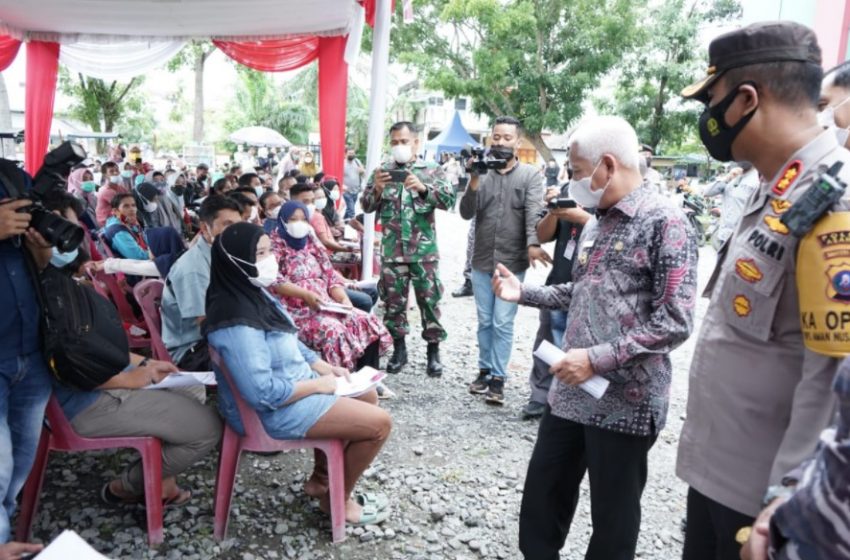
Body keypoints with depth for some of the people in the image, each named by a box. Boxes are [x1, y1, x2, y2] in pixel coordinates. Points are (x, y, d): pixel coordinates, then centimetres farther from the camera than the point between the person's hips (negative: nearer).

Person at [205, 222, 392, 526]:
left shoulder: (254, 294, 2)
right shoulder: (237, 321, -29)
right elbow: (263, 393, -31)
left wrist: (327, 368, 3)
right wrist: (319, 385, -18)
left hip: (295, 382, 10)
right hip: (275, 409, -10)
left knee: (367, 396, 19)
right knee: (380, 423, -8)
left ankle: (321, 478, 28)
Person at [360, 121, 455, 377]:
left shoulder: (431, 170, 2)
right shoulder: (382, 171, 7)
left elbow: (449, 200, -9)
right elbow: (366, 206, 5)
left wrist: (423, 188, -24)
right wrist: (376, 189, -15)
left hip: (424, 251, -2)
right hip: (391, 251, 2)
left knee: (429, 300, 2)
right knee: (393, 301, 9)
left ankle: (433, 351, 15)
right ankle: (399, 349, 23)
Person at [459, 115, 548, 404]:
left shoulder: (530, 175, -1)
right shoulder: (482, 172, 5)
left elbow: (534, 213, -14)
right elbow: (466, 213, -3)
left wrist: (533, 244, -32)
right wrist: (474, 180, -18)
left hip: (513, 263, -3)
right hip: (481, 261, 3)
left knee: (503, 324, -1)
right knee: (485, 322, 12)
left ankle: (498, 378, 7)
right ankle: (484, 370, 24)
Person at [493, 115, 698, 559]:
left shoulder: (664, 222, -13)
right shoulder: (597, 224, 13)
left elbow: (674, 322, -19)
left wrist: (597, 359, -23)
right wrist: (522, 293, 13)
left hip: (625, 402, -8)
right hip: (571, 393, 8)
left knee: (612, 520, 10)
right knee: (541, 497, 17)